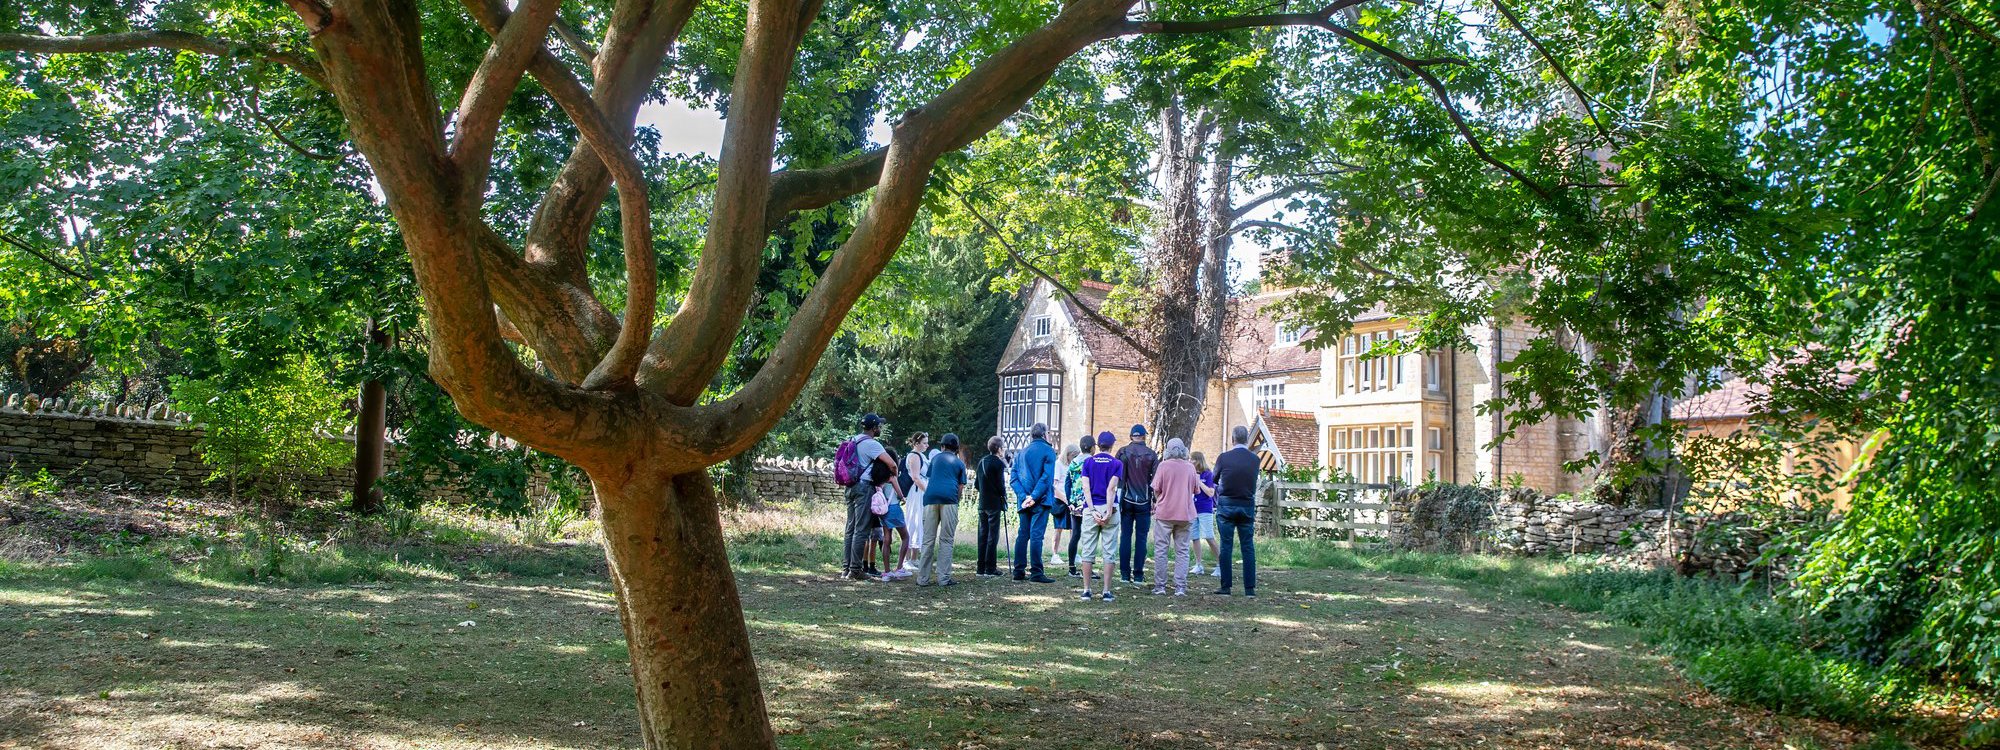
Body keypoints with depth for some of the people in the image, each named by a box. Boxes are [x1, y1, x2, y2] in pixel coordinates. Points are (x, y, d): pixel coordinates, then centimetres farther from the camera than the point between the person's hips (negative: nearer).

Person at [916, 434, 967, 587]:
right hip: (949, 499, -2)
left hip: (931, 498, 2)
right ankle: (943, 578, -6)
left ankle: (923, 578, 1)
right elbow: (961, 487, 11)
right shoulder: (959, 463, 17)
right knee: (946, 541, 1)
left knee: (928, 540, 3)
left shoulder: (936, 458, 21)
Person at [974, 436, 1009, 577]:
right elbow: (1000, 484, -14)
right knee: (993, 535, -3)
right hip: (994, 503, -7)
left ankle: (981, 568, 11)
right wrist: (1004, 497, 2)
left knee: (983, 534, 10)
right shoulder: (998, 463, -12)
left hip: (982, 503, 7)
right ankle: (990, 568, -3)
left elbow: (977, 482, 12)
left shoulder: (982, 461, 10)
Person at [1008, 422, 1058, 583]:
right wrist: (1034, 497, -16)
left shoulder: (1022, 452, 13)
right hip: (1040, 500, -5)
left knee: (1022, 535, 9)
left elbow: (1014, 478, 5)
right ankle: (1036, 572, -8)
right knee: (1036, 535, -7)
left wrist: (1023, 496, -5)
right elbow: (1047, 477, -15)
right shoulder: (1048, 451, -4)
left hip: (1024, 501, 5)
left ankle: (1019, 571, 10)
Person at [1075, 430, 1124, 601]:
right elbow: (1111, 488, -10)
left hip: (1091, 509, 1)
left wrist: (1093, 511, -7)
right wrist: (1109, 512, -12)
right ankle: (1107, 592, 2)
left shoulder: (1088, 461, 6)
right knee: (1108, 552, 2)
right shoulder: (1116, 464, 1)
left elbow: (1086, 487, -4)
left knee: (1088, 551, 5)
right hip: (1109, 509, -1)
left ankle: (1086, 591, 5)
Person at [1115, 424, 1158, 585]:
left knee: (1125, 536, 6)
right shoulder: (1151, 455, 0)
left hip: (1126, 500, 0)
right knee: (1141, 537, 3)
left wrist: (1117, 498, 5)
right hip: (1144, 502, 0)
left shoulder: (1122, 452, -1)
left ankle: (1125, 573, 5)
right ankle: (1138, 574, 2)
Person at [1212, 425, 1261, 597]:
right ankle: (1250, 588, 5)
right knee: (1248, 547, 6)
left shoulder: (1223, 457, -7)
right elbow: (1254, 484, 8)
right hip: (1247, 505, 2)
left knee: (1226, 546, 4)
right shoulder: (1254, 459, -2)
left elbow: (1215, 480, 8)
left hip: (1226, 505, -1)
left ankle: (1225, 587, 4)